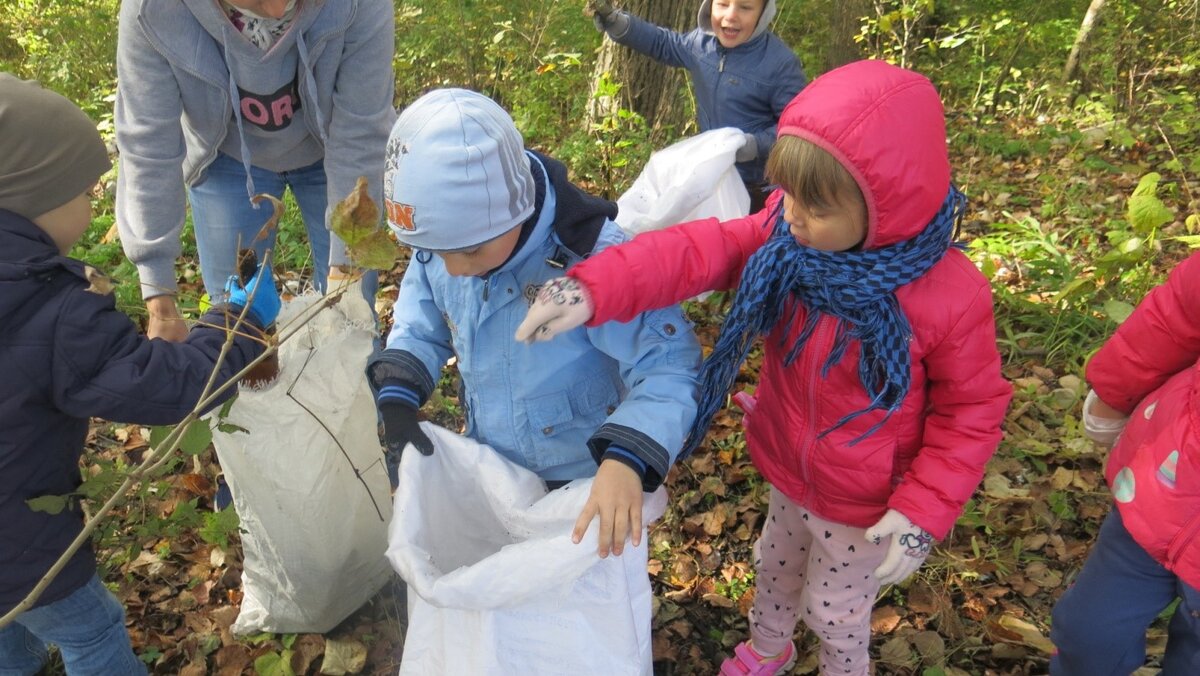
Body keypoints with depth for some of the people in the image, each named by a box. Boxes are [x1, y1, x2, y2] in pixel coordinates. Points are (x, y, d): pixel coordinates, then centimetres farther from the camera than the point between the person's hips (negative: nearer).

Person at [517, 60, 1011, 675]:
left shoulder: (950, 296, -29)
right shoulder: (786, 233, -18)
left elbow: (972, 409, -17)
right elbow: (696, 252, -28)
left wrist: (925, 510, -23)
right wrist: (593, 289, -42)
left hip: (863, 506, -5)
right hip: (787, 469, 5)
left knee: (834, 609, 20)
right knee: (775, 566, 31)